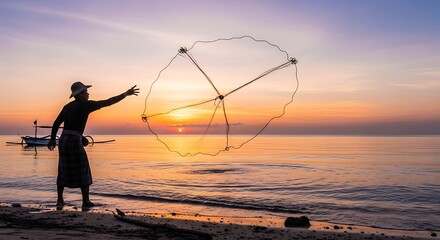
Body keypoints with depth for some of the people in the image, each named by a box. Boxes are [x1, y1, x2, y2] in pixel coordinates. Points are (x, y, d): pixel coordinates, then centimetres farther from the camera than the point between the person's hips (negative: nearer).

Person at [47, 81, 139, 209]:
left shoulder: (67, 106, 16)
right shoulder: (86, 105, -5)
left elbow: (56, 123, 21)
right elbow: (108, 102, -9)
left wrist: (52, 139, 32)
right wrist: (125, 94, -6)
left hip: (63, 140, 7)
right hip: (74, 142, -7)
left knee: (63, 171, 19)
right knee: (83, 171, 6)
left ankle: (60, 200, 21)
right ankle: (86, 201, 10)